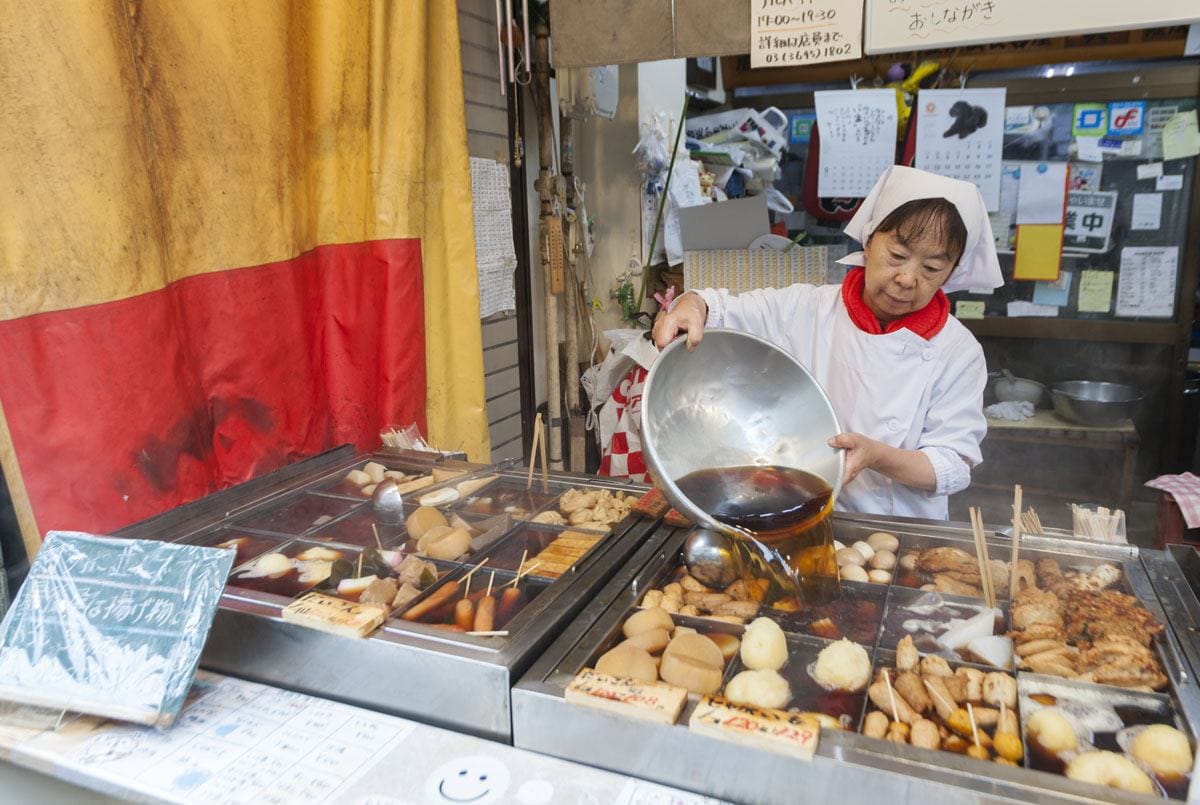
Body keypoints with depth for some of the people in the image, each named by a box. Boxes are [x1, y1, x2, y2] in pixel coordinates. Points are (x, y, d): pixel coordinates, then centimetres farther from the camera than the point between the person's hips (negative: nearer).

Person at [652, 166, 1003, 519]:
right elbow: (724, 311, -1)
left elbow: (954, 466, -6)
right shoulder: (809, 310, -3)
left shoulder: (959, 353, -5)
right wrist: (692, 305, -25)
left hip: (902, 530, 2)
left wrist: (875, 455, -24)